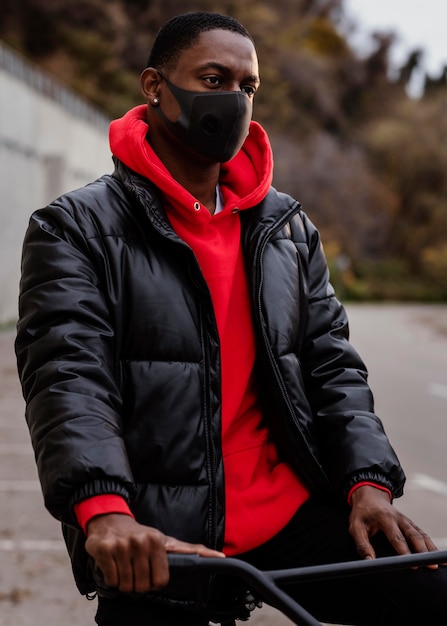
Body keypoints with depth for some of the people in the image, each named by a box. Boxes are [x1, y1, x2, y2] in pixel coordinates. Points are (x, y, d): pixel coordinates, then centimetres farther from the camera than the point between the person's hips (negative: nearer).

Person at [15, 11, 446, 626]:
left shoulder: (289, 229, 16)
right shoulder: (77, 229, 0)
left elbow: (332, 363, 12)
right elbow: (67, 377, -14)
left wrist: (368, 481, -5)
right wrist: (104, 511, -31)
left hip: (293, 516, 4)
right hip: (156, 548, -3)